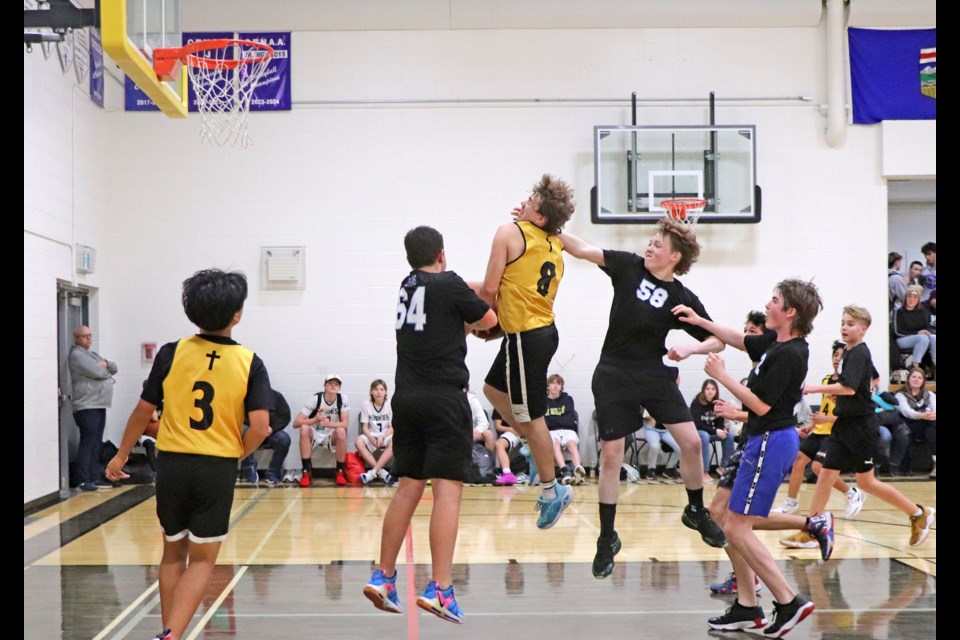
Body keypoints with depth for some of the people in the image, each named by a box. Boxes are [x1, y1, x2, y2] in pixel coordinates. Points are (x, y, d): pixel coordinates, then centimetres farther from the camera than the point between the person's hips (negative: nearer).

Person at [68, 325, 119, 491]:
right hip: (87, 407, -9)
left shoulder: (92, 353, 22)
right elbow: (96, 372, -19)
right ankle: (83, 481, -8)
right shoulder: (76, 355, -8)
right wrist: (106, 369, 2)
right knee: (87, 443, -9)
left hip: (99, 405, 9)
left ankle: (95, 478, 15)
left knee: (96, 444, 11)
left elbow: (114, 367, 16)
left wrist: (105, 364, -5)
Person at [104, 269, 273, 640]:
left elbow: (143, 411, 3)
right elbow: (260, 427, -12)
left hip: (172, 463, 2)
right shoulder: (249, 363, -5)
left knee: (173, 553, 20)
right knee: (201, 560, 8)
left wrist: (121, 456, 16)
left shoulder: (171, 354, -3)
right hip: (218, 467, -2)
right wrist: (237, 455, 7)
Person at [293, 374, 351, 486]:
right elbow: (296, 423, -20)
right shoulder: (315, 399, -15)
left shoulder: (343, 399, -10)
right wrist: (315, 419, -38)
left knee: (341, 432, -32)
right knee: (304, 428, -32)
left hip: (332, 436, 0)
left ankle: (340, 472, -15)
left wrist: (329, 423, -38)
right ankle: (307, 472, -24)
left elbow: (345, 424, -18)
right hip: (314, 435, 0)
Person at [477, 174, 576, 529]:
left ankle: (552, 491, 11)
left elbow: (489, 290, -12)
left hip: (525, 336, -9)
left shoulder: (509, 232, -13)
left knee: (531, 416, 2)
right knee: (493, 387, 25)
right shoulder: (554, 244, 9)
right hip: (544, 329, 9)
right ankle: (536, 447, 26)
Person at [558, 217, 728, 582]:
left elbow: (718, 340, 1)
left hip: (655, 375, 1)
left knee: (691, 442, -6)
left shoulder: (683, 299, -3)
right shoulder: (629, 267, -1)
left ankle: (696, 512, 20)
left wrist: (689, 349, -17)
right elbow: (581, 249, -2)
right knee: (611, 456, -1)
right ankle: (607, 539, 11)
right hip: (614, 375, 0)